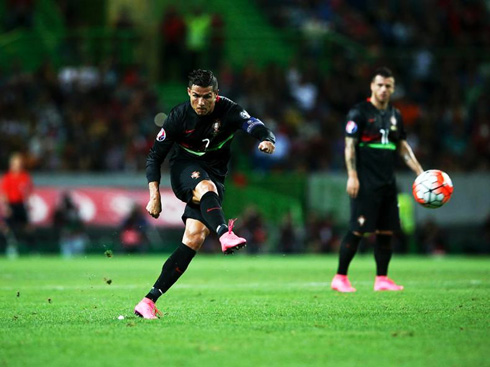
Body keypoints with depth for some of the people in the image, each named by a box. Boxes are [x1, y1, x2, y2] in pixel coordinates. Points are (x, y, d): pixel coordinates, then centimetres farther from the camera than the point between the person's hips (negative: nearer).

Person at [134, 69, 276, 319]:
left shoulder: (228, 111, -10)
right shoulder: (178, 117, -9)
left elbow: (255, 126, -25)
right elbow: (155, 156, -3)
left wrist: (267, 139, -49)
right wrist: (154, 194, -14)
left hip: (214, 175, 1)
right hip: (184, 169, -1)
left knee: (194, 238, -15)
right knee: (206, 187, -38)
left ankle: (150, 299, -15)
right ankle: (225, 235, -68)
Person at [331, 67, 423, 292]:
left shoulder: (395, 115, 15)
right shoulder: (359, 112, -5)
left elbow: (402, 147, 21)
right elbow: (350, 145, -8)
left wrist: (420, 172, 14)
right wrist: (352, 176, -16)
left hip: (388, 182, 7)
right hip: (365, 182, -7)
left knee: (386, 231, 4)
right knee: (357, 230, -9)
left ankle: (382, 279, 11)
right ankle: (340, 278, -1)